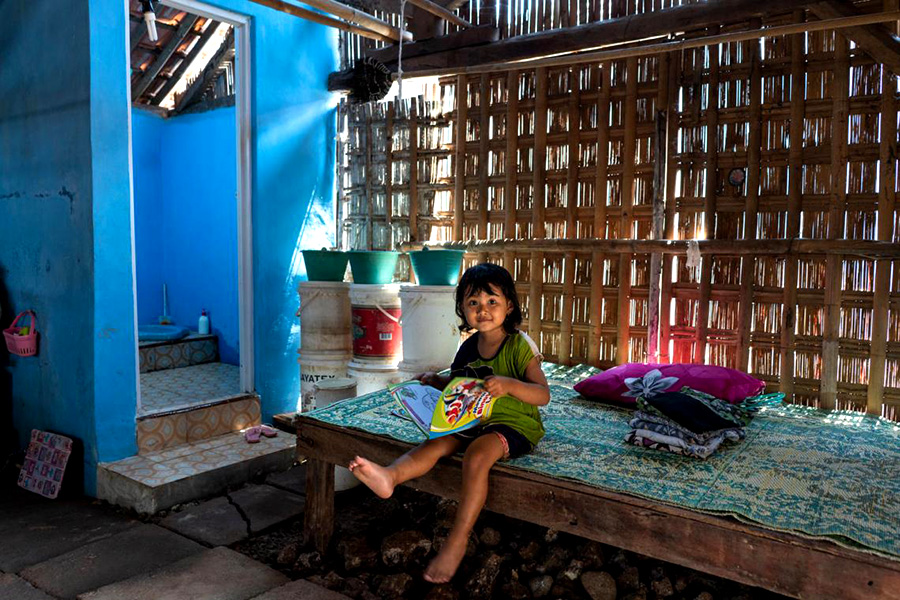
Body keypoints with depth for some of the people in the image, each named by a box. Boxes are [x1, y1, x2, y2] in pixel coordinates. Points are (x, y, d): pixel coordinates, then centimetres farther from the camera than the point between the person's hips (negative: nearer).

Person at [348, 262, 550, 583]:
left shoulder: (520, 346, -12)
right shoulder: (469, 346, 7)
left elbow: (543, 395, -20)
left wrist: (508, 384, -37)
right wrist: (436, 380, 1)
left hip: (514, 424, -6)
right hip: (475, 421, 7)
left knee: (476, 454, -32)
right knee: (438, 440, -20)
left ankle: (458, 538, -26)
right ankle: (390, 476, -40)